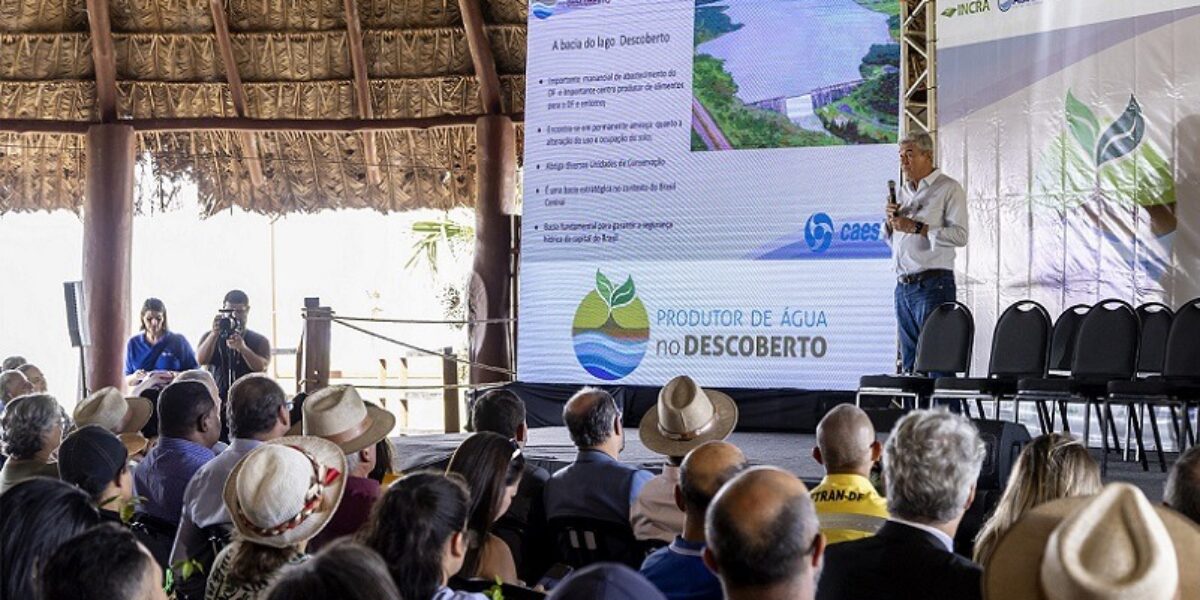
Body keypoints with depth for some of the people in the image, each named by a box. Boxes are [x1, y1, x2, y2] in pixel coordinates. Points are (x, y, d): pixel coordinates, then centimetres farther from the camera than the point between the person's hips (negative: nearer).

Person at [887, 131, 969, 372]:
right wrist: (891, 221, 5)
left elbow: (960, 235, -15)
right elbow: (890, 239, 26)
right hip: (903, 286, 7)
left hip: (933, 283, -7)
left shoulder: (948, 189, -3)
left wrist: (916, 227, -16)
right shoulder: (903, 191, 19)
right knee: (910, 362, 8)